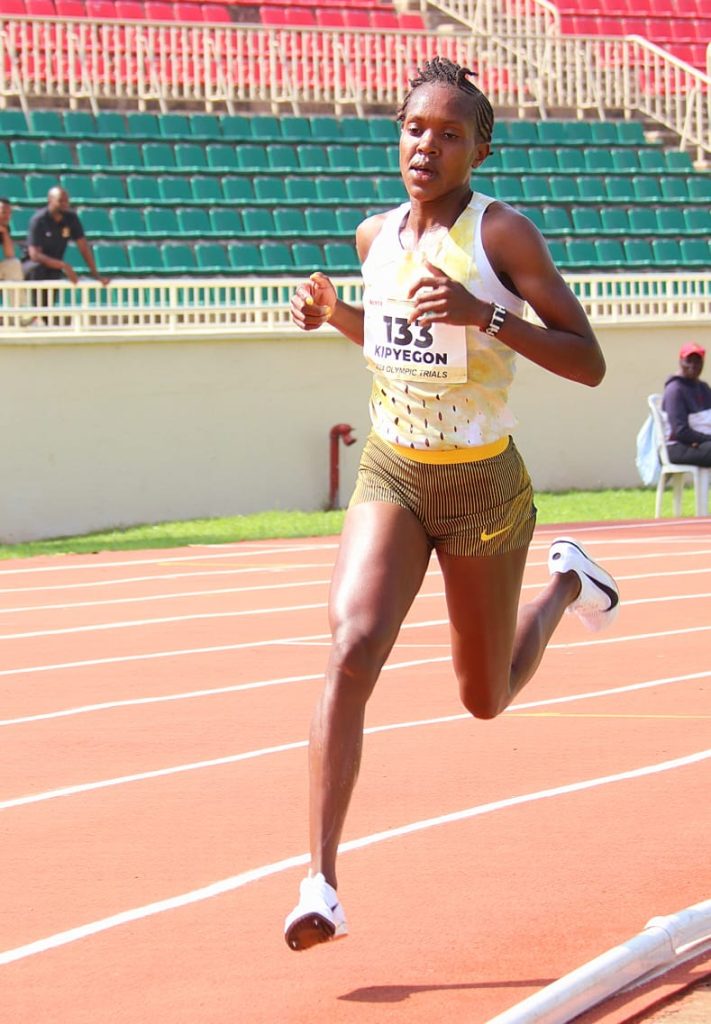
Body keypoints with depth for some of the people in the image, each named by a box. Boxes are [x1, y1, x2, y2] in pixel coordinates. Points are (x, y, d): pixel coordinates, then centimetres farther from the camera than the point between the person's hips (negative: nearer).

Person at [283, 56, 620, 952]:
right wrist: (333, 315, 0)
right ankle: (321, 880, -24)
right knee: (352, 649, -23)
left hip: (484, 486, -3)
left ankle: (566, 583, 46)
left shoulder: (503, 233, -15)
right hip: (390, 480, 3)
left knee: (486, 699, 14)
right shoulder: (376, 237, 1)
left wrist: (485, 314, -30)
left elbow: (589, 364, -17)